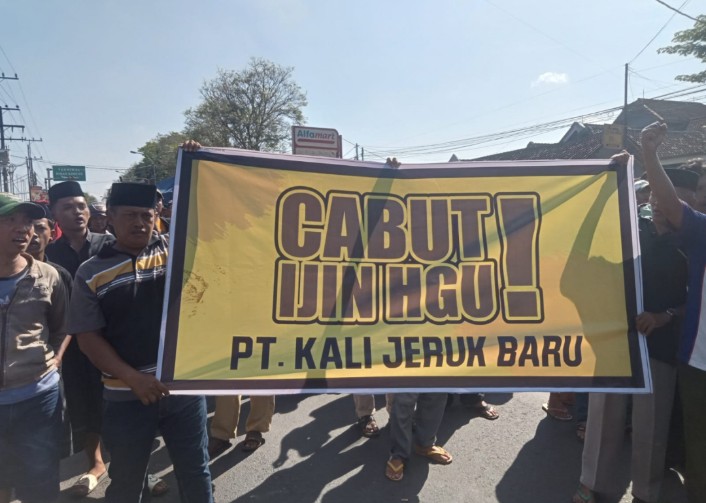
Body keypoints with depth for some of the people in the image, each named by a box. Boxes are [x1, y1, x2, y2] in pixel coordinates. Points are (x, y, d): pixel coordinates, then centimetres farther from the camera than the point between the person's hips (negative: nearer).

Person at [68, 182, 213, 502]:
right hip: (126, 396, 0)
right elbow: (88, 338, -4)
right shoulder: (91, 273, -2)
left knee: (195, 471, 17)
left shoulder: (177, 250, -2)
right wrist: (133, 378, -14)